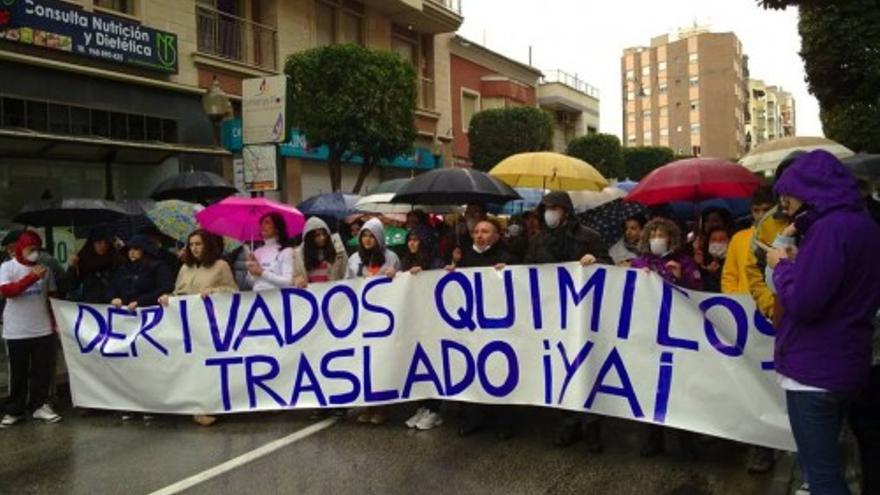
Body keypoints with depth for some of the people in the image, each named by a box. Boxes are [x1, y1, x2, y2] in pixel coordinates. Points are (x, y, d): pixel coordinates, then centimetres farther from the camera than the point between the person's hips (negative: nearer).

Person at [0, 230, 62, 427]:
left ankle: (39, 406, 18)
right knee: (18, 372, 6)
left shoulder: (43, 268, 7)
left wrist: (54, 321, 7)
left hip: (43, 330, 3)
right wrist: (31, 278, -28)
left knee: (42, 370, 7)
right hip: (16, 332, -3)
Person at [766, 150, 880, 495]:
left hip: (815, 369, -10)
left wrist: (782, 265, -7)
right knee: (824, 464, 21)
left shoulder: (830, 227, -20)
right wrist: (799, 261, 9)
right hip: (844, 363, 10)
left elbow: (801, 301, -24)